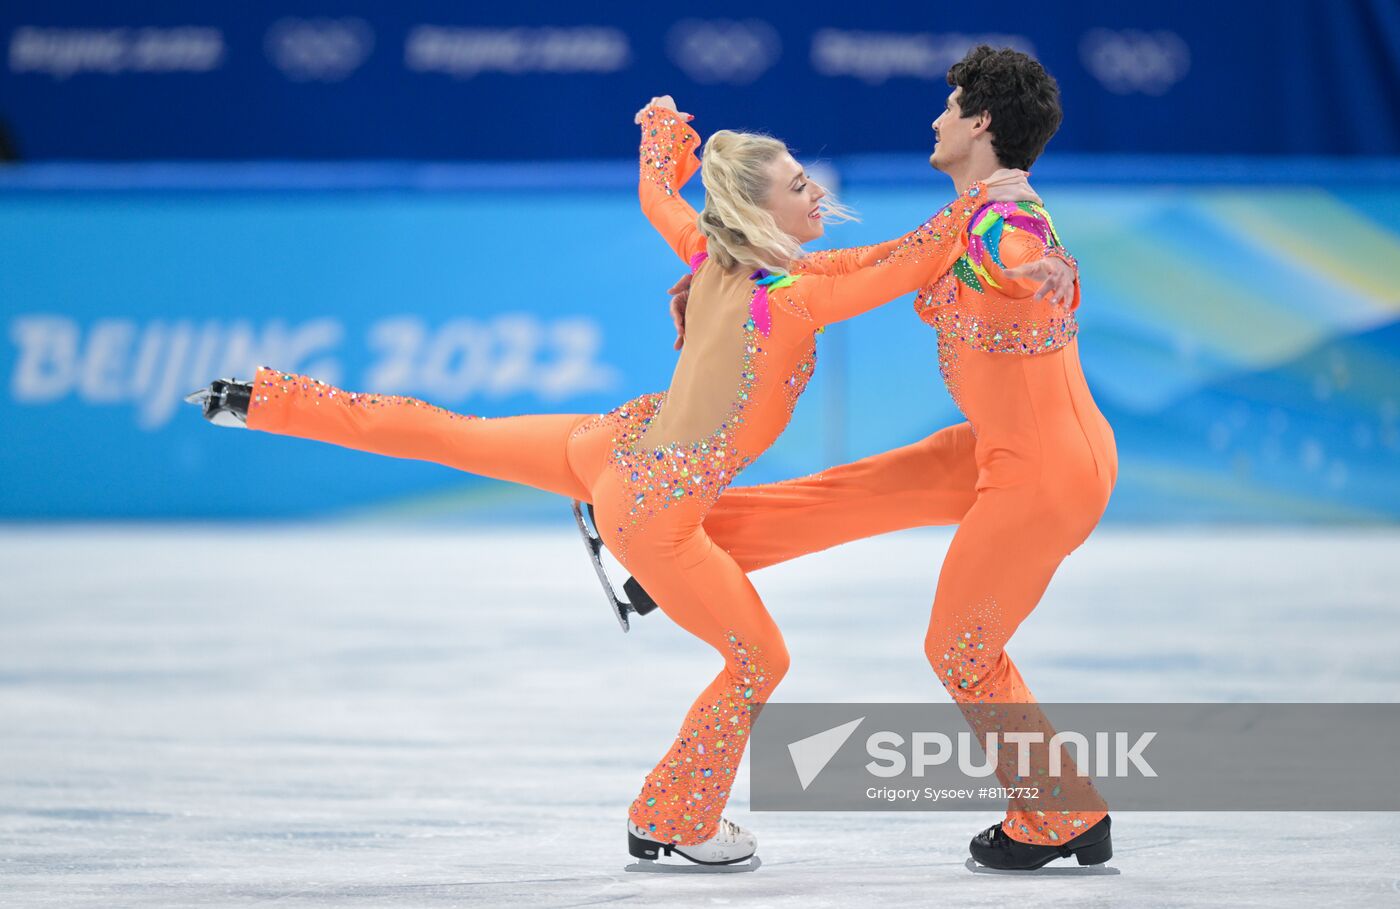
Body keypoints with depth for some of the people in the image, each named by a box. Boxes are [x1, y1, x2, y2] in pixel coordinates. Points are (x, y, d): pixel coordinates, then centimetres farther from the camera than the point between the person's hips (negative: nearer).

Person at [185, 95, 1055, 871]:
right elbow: (903, 267, -30)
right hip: (654, 508, -7)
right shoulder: (794, 296, -24)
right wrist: (974, 200, -22)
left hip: (610, 445, 7)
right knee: (760, 661, 10)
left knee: (443, 432, 25)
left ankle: (261, 401, 30)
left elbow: (658, 190, 19)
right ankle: (676, 823, 24)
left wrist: (664, 122, 36)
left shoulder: (711, 254, -1)